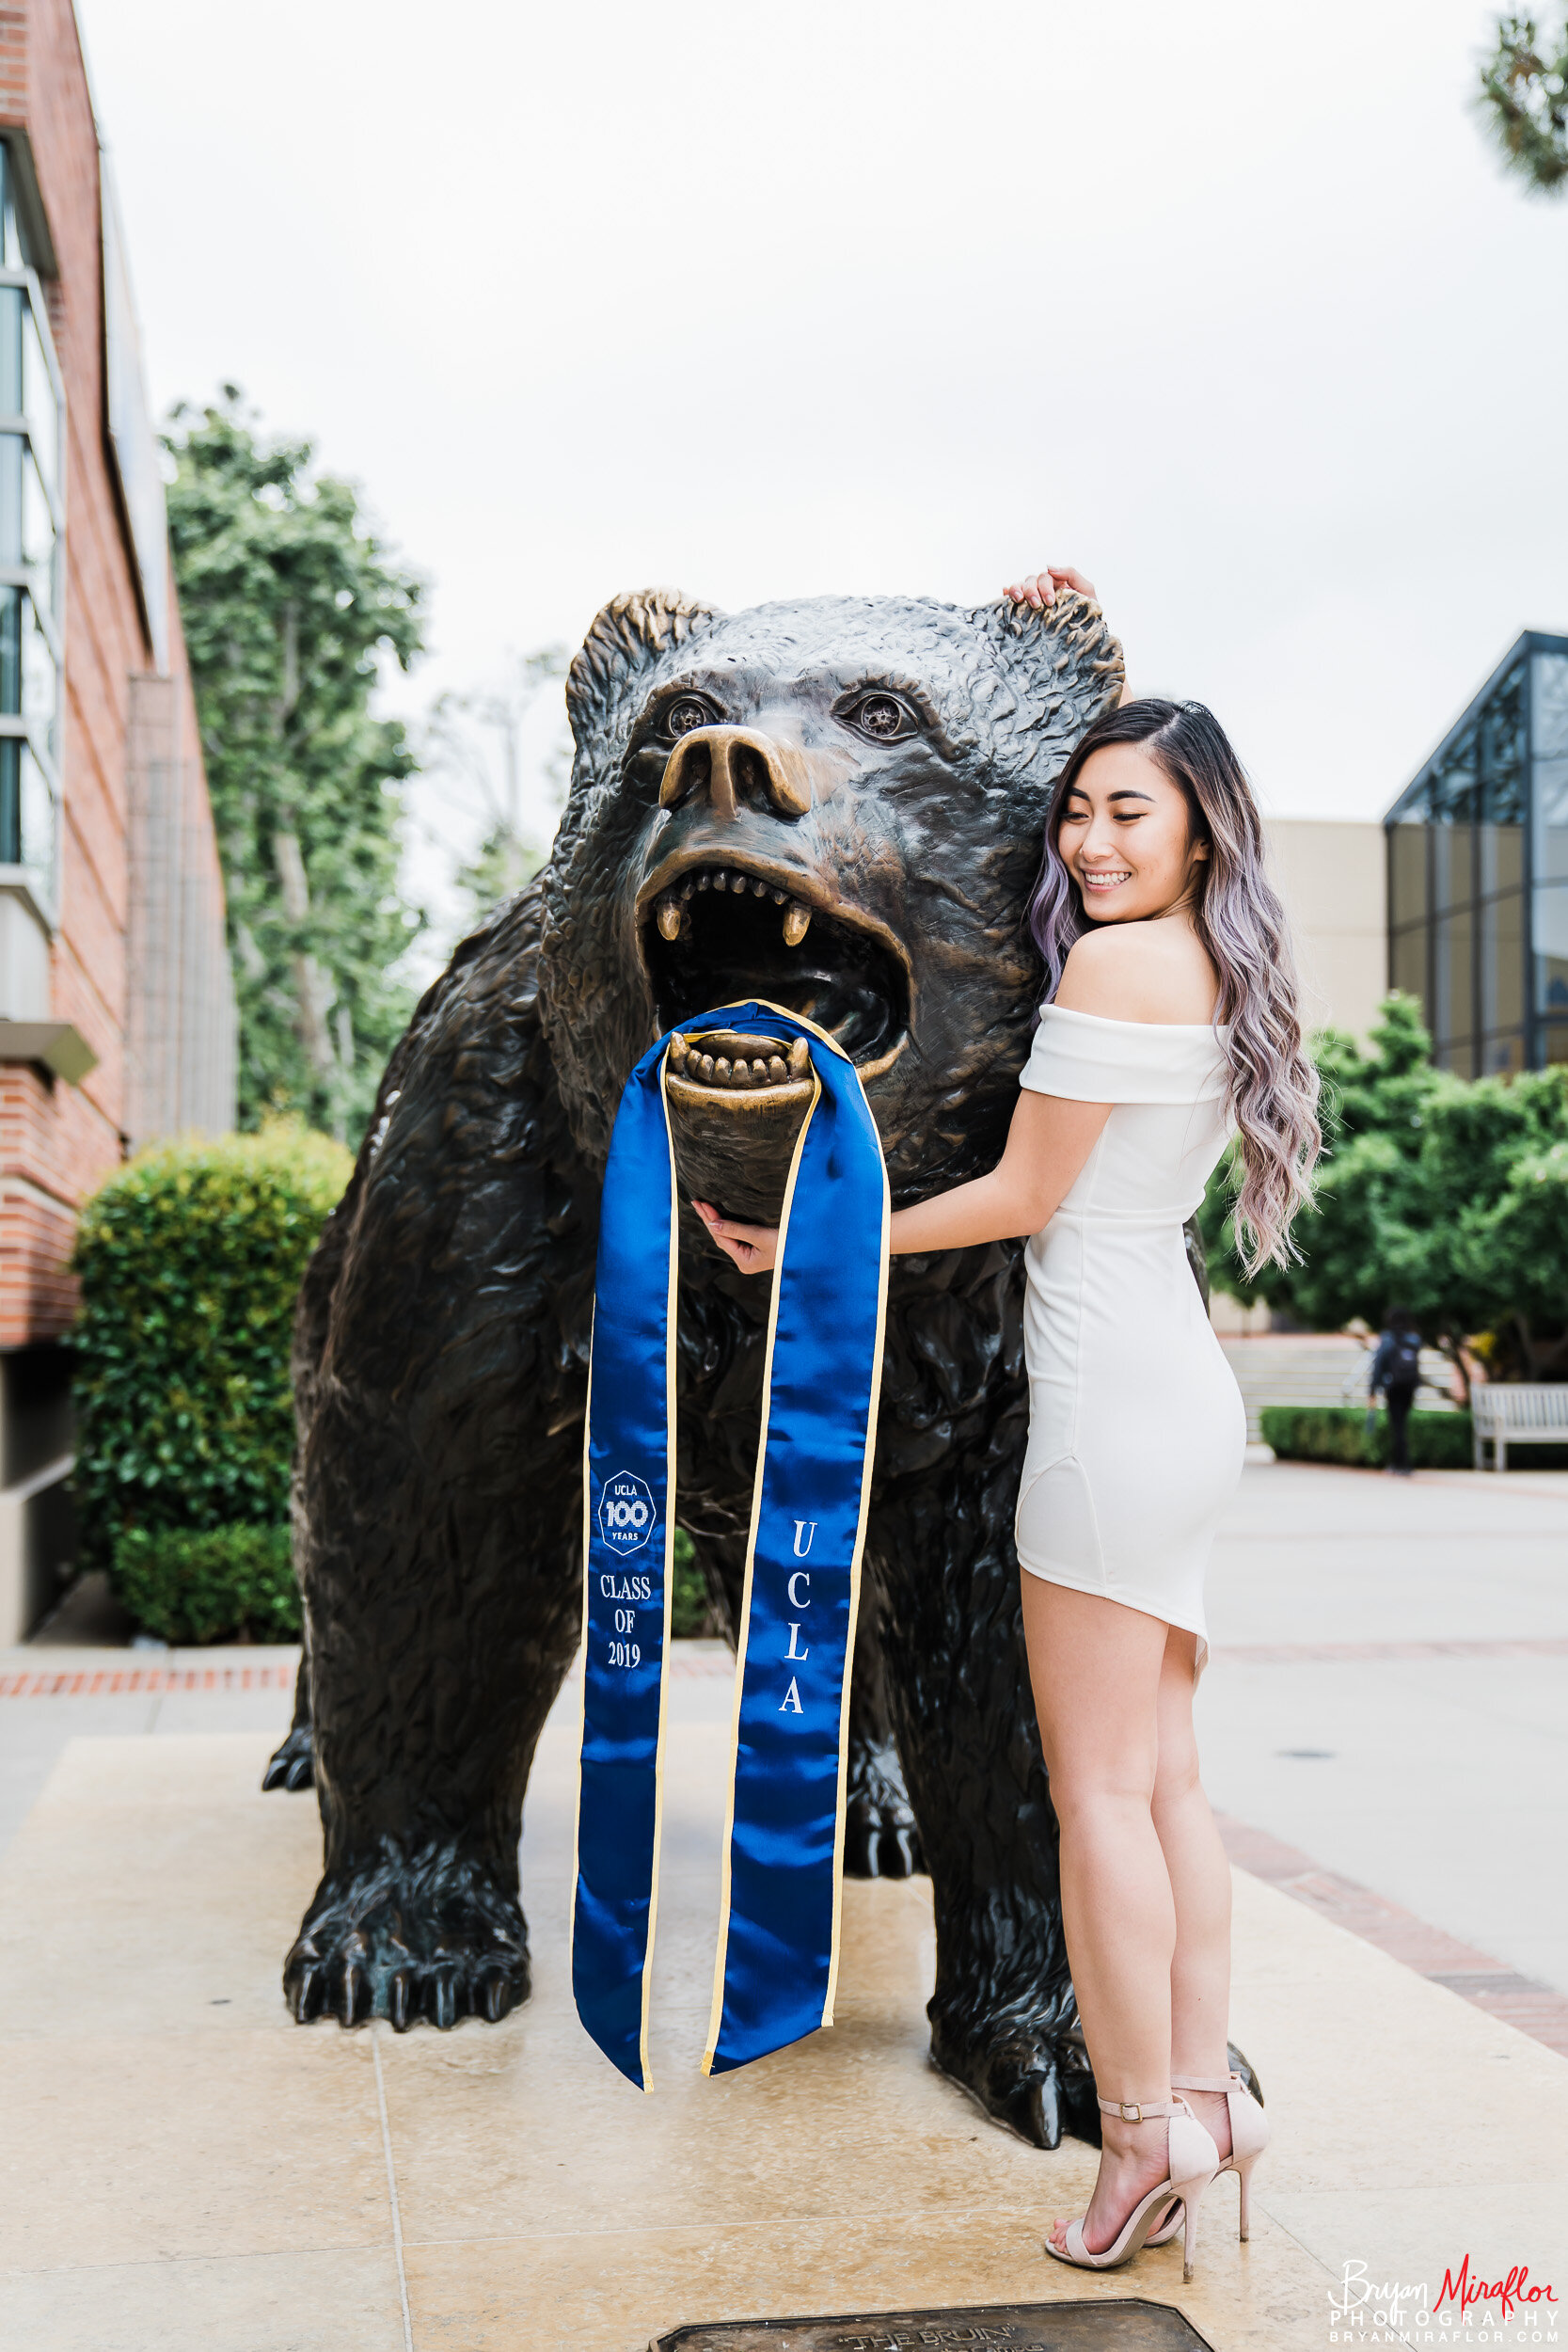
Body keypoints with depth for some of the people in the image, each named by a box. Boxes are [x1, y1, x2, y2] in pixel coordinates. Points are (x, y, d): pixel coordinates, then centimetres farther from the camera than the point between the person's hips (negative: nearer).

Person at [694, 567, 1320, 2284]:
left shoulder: (1112, 965, -13)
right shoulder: (1219, 970, 13)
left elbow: (1021, 1196, -11)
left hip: (1112, 1395, -9)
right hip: (1177, 1389, 10)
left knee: (1097, 1784, -2)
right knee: (1161, 1772, 13)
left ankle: (1145, 2138, 5)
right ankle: (1204, 2093, 20)